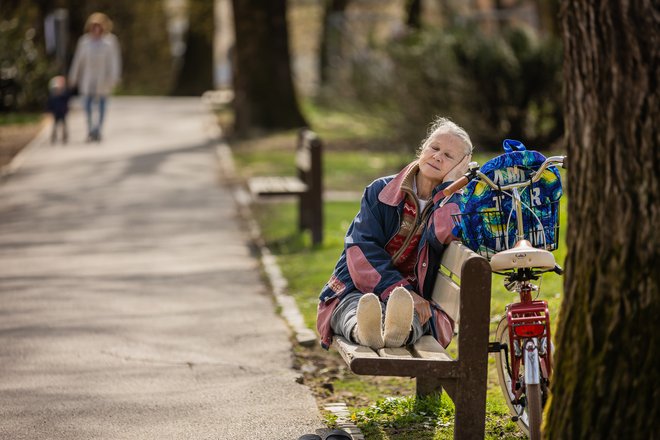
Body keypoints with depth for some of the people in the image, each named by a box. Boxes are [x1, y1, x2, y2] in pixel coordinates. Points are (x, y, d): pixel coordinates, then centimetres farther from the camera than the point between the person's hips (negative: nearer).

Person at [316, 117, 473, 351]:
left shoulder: (450, 206, 10)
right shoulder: (380, 191, 9)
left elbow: (443, 235, -17)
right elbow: (361, 248, -5)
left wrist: (449, 184, -6)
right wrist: (399, 288, -21)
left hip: (414, 298, 0)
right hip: (358, 290, 0)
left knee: (411, 313, -37)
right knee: (358, 306, -36)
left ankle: (400, 329, -72)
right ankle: (363, 330, -71)